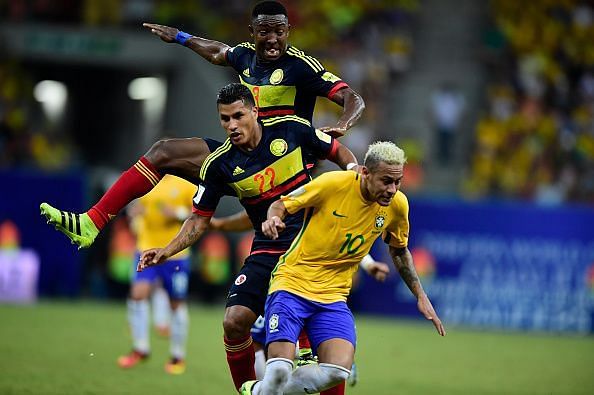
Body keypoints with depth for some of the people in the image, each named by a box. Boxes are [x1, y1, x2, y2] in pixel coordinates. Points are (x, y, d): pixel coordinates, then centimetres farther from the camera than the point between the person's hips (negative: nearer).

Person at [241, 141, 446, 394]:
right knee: (280, 369, -24)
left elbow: (399, 251, 18)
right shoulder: (332, 184, -15)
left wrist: (420, 296, 14)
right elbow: (281, 205, -2)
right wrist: (273, 220, -25)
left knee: (338, 371, -20)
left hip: (333, 295, 4)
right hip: (292, 282, -4)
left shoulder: (397, 205, -2)